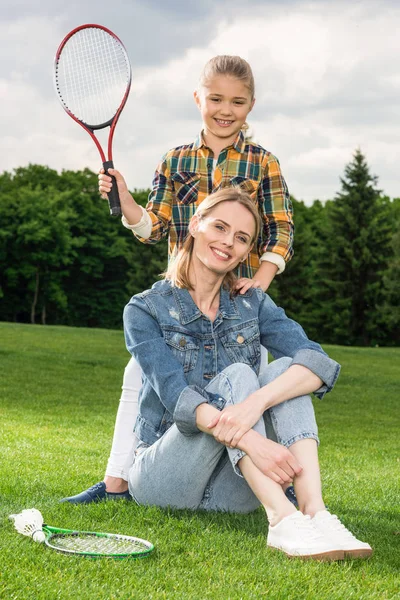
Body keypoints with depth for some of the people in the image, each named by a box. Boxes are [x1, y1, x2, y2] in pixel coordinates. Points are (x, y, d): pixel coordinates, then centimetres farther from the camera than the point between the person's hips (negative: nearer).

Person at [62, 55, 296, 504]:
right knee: (139, 374, -2)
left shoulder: (263, 164, 1)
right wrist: (123, 198, -11)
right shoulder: (175, 162, 8)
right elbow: (154, 228, 6)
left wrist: (261, 278, -16)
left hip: (241, 297, -2)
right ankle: (116, 481, 7)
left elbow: (281, 231, -2)